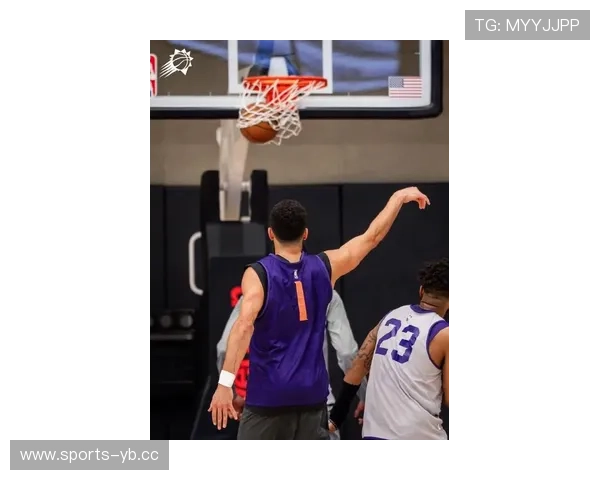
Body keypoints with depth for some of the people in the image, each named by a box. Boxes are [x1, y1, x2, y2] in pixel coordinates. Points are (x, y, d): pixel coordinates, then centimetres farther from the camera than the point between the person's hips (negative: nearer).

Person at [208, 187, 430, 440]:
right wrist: (399, 197, 26)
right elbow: (372, 236, 13)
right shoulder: (324, 267, 2)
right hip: (310, 392, 4)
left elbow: (244, 325, -24)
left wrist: (225, 382, -30)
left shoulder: (259, 274, -10)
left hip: (269, 392, -4)